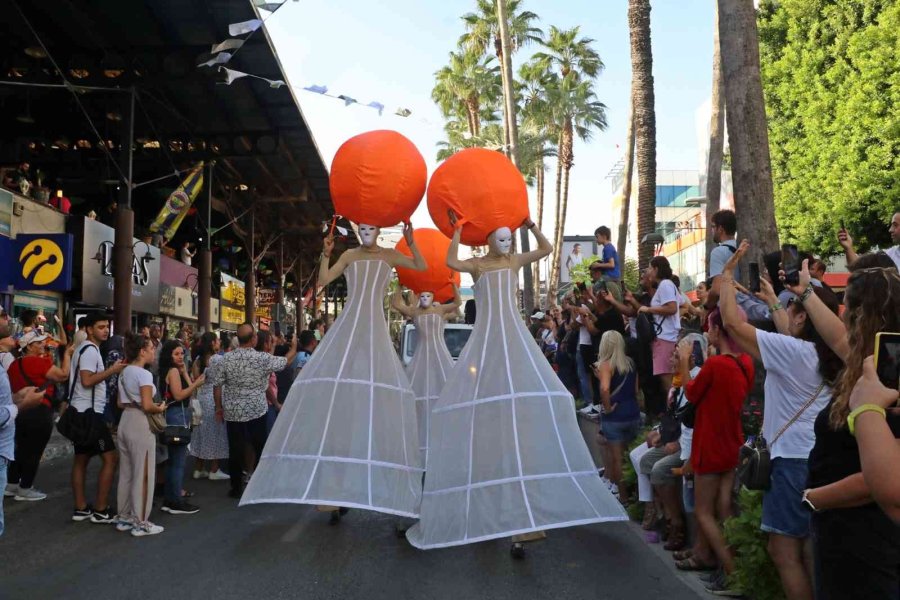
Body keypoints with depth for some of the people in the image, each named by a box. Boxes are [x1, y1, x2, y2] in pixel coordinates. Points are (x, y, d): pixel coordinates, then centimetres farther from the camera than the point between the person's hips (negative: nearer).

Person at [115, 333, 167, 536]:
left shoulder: (125, 372, 12)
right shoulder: (144, 374, -16)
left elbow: (121, 403, 15)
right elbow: (147, 406, -22)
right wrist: (160, 409, -4)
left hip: (125, 422, 9)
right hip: (140, 424, -9)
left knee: (126, 473, 16)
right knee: (143, 475, -1)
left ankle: (124, 517, 24)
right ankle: (140, 522, 5)